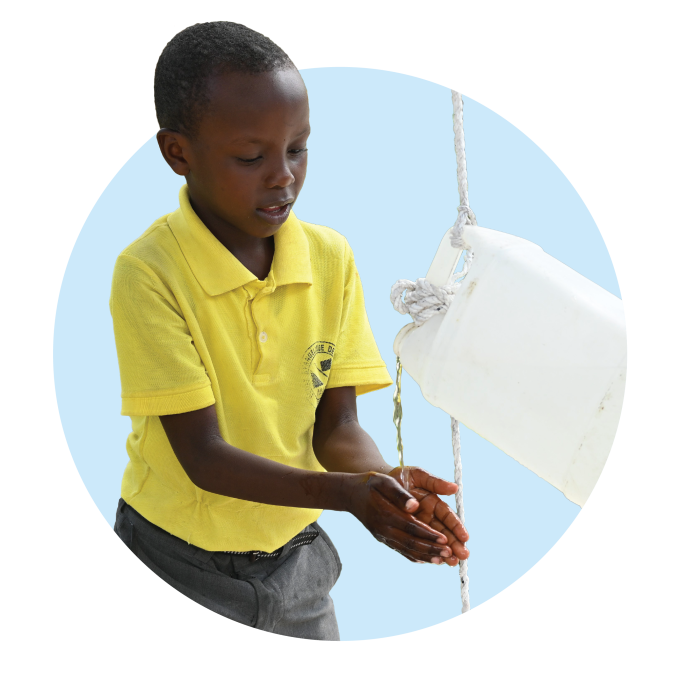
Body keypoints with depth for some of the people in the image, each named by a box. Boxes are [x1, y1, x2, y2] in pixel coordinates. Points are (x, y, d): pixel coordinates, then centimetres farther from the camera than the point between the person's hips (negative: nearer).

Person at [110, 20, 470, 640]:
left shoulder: (332, 259, -5)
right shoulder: (149, 273, -20)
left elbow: (336, 426, -4)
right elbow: (202, 455, -21)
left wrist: (387, 481, -26)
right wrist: (346, 493, -34)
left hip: (294, 554, 4)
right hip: (180, 562, -4)